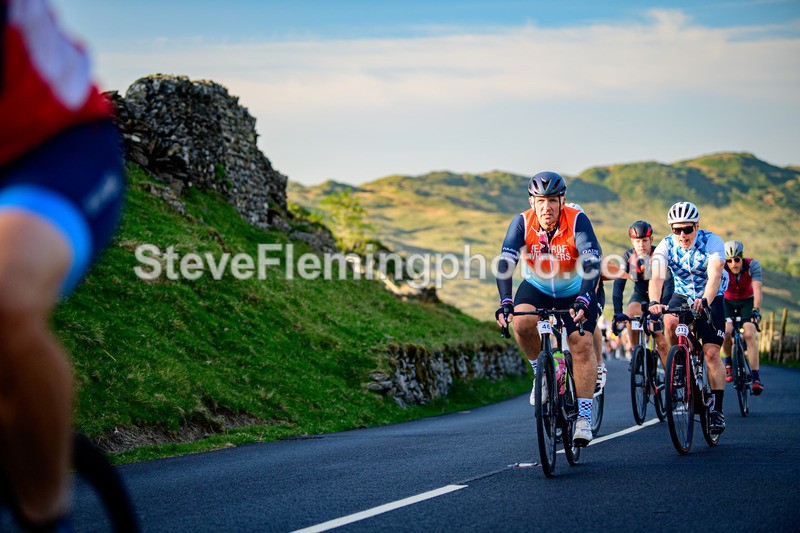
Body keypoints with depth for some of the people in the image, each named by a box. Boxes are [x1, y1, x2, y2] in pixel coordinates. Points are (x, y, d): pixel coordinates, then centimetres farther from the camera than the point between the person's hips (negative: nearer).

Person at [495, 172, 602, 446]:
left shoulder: (577, 221, -26)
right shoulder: (522, 223, -21)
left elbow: (592, 261, -37)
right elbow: (505, 262, -30)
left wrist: (583, 299, -51)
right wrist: (505, 302, -45)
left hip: (574, 290, -1)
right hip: (537, 287, 1)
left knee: (582, 344, -15)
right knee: (522, 322, -28)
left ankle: (584, 417, -9)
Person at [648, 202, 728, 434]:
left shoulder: (712, 241, -24)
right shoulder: (665, 246, -18)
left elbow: (715, 276, -37)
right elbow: (657, 277, -32)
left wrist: (705, 301, -56)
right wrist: (655, 302, -53)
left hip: (711, 299, -2)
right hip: (682, 296, 2)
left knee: (711, 353, -13)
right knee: (670, 321, -32)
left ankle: (717, 409, -3)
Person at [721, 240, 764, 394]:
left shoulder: (752, 265, -28)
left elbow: (757, 289, -37)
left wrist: (756, 310, -52)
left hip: (747, 302, 0)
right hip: (727, 301, 0)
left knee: (749, 335, -21)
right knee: (726, 331, -25)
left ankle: (756, 379, -20)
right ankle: (728, 361, 5)